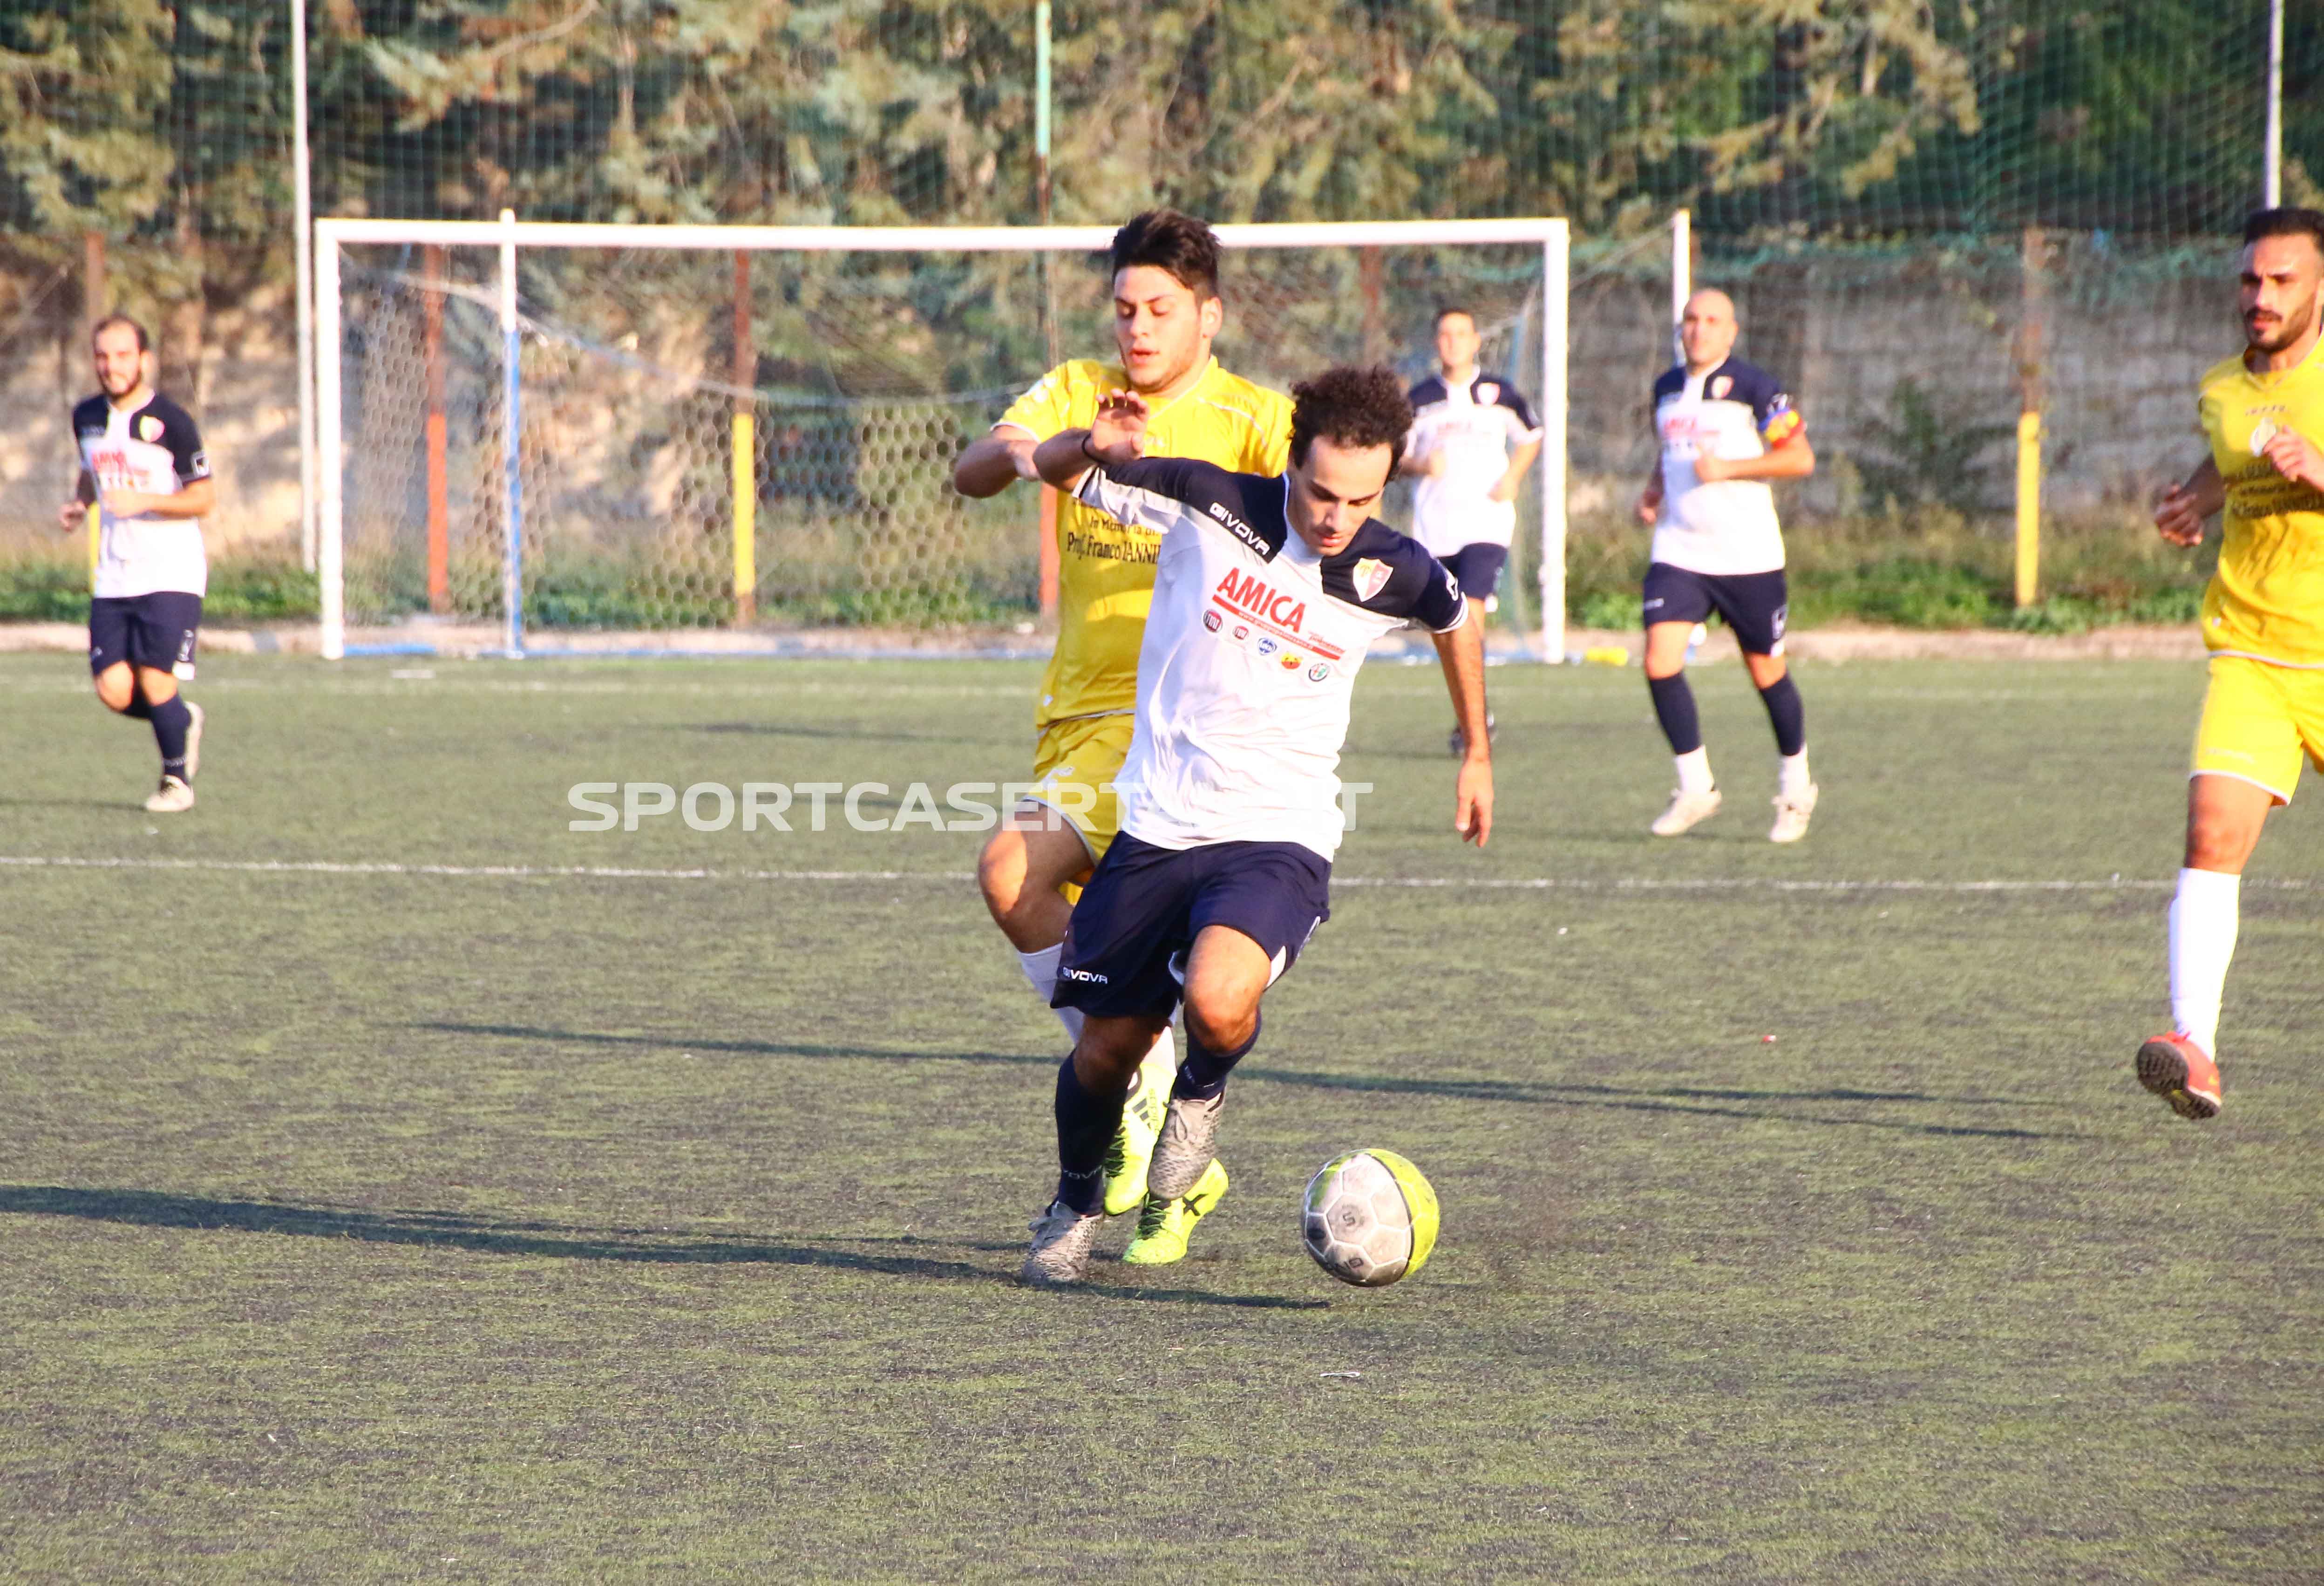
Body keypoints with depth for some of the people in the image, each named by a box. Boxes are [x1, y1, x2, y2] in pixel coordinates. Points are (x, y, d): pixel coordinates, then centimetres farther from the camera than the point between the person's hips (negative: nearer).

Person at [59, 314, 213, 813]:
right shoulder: (87, 417, 8)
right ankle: (184, 723, 27)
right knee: (115, 692, -4)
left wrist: (143, 501, -21)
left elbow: (204, 497, -7)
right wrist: (80, 503, 7)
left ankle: (177, 780, 13)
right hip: (113, 579, 5)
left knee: (156, 684, -12)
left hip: (171, 572, -5)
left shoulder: (171, 421, -10)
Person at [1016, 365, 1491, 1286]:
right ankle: (1075, 1204, 38)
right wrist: (1094, 448, -19)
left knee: (1217, 1004, -30)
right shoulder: (1208, 505, -8)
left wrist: (1477, 755, 27)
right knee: (1105, 1052, 6)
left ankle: (1202, 1091, 7)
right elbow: (1053, 468, 4)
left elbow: (1460, 621, 19)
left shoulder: (1394, 577, -6)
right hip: (1155, 828, 1)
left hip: (1280, 838, -1)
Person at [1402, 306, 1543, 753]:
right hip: (1435, 527, 3)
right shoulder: (1420, 398, 6)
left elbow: (1530, 435, 18)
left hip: (1487, 521, -3)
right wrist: (1421, 466, -12)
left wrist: (1513, 478, 2)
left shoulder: (1499, 394, 4)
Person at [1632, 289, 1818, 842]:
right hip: (1679, 552, 4)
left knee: (1766, 672, 6)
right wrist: (1653, 489, 8)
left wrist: (1728, 467, -20)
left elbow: (1801, 458, -10)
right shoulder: (1667, 388, 11)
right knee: (1659, 662, -13)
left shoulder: (1753, 387, -8)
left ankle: (1795, 788, 26)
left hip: (1748, 555, -4)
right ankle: (1695, 787, 0)